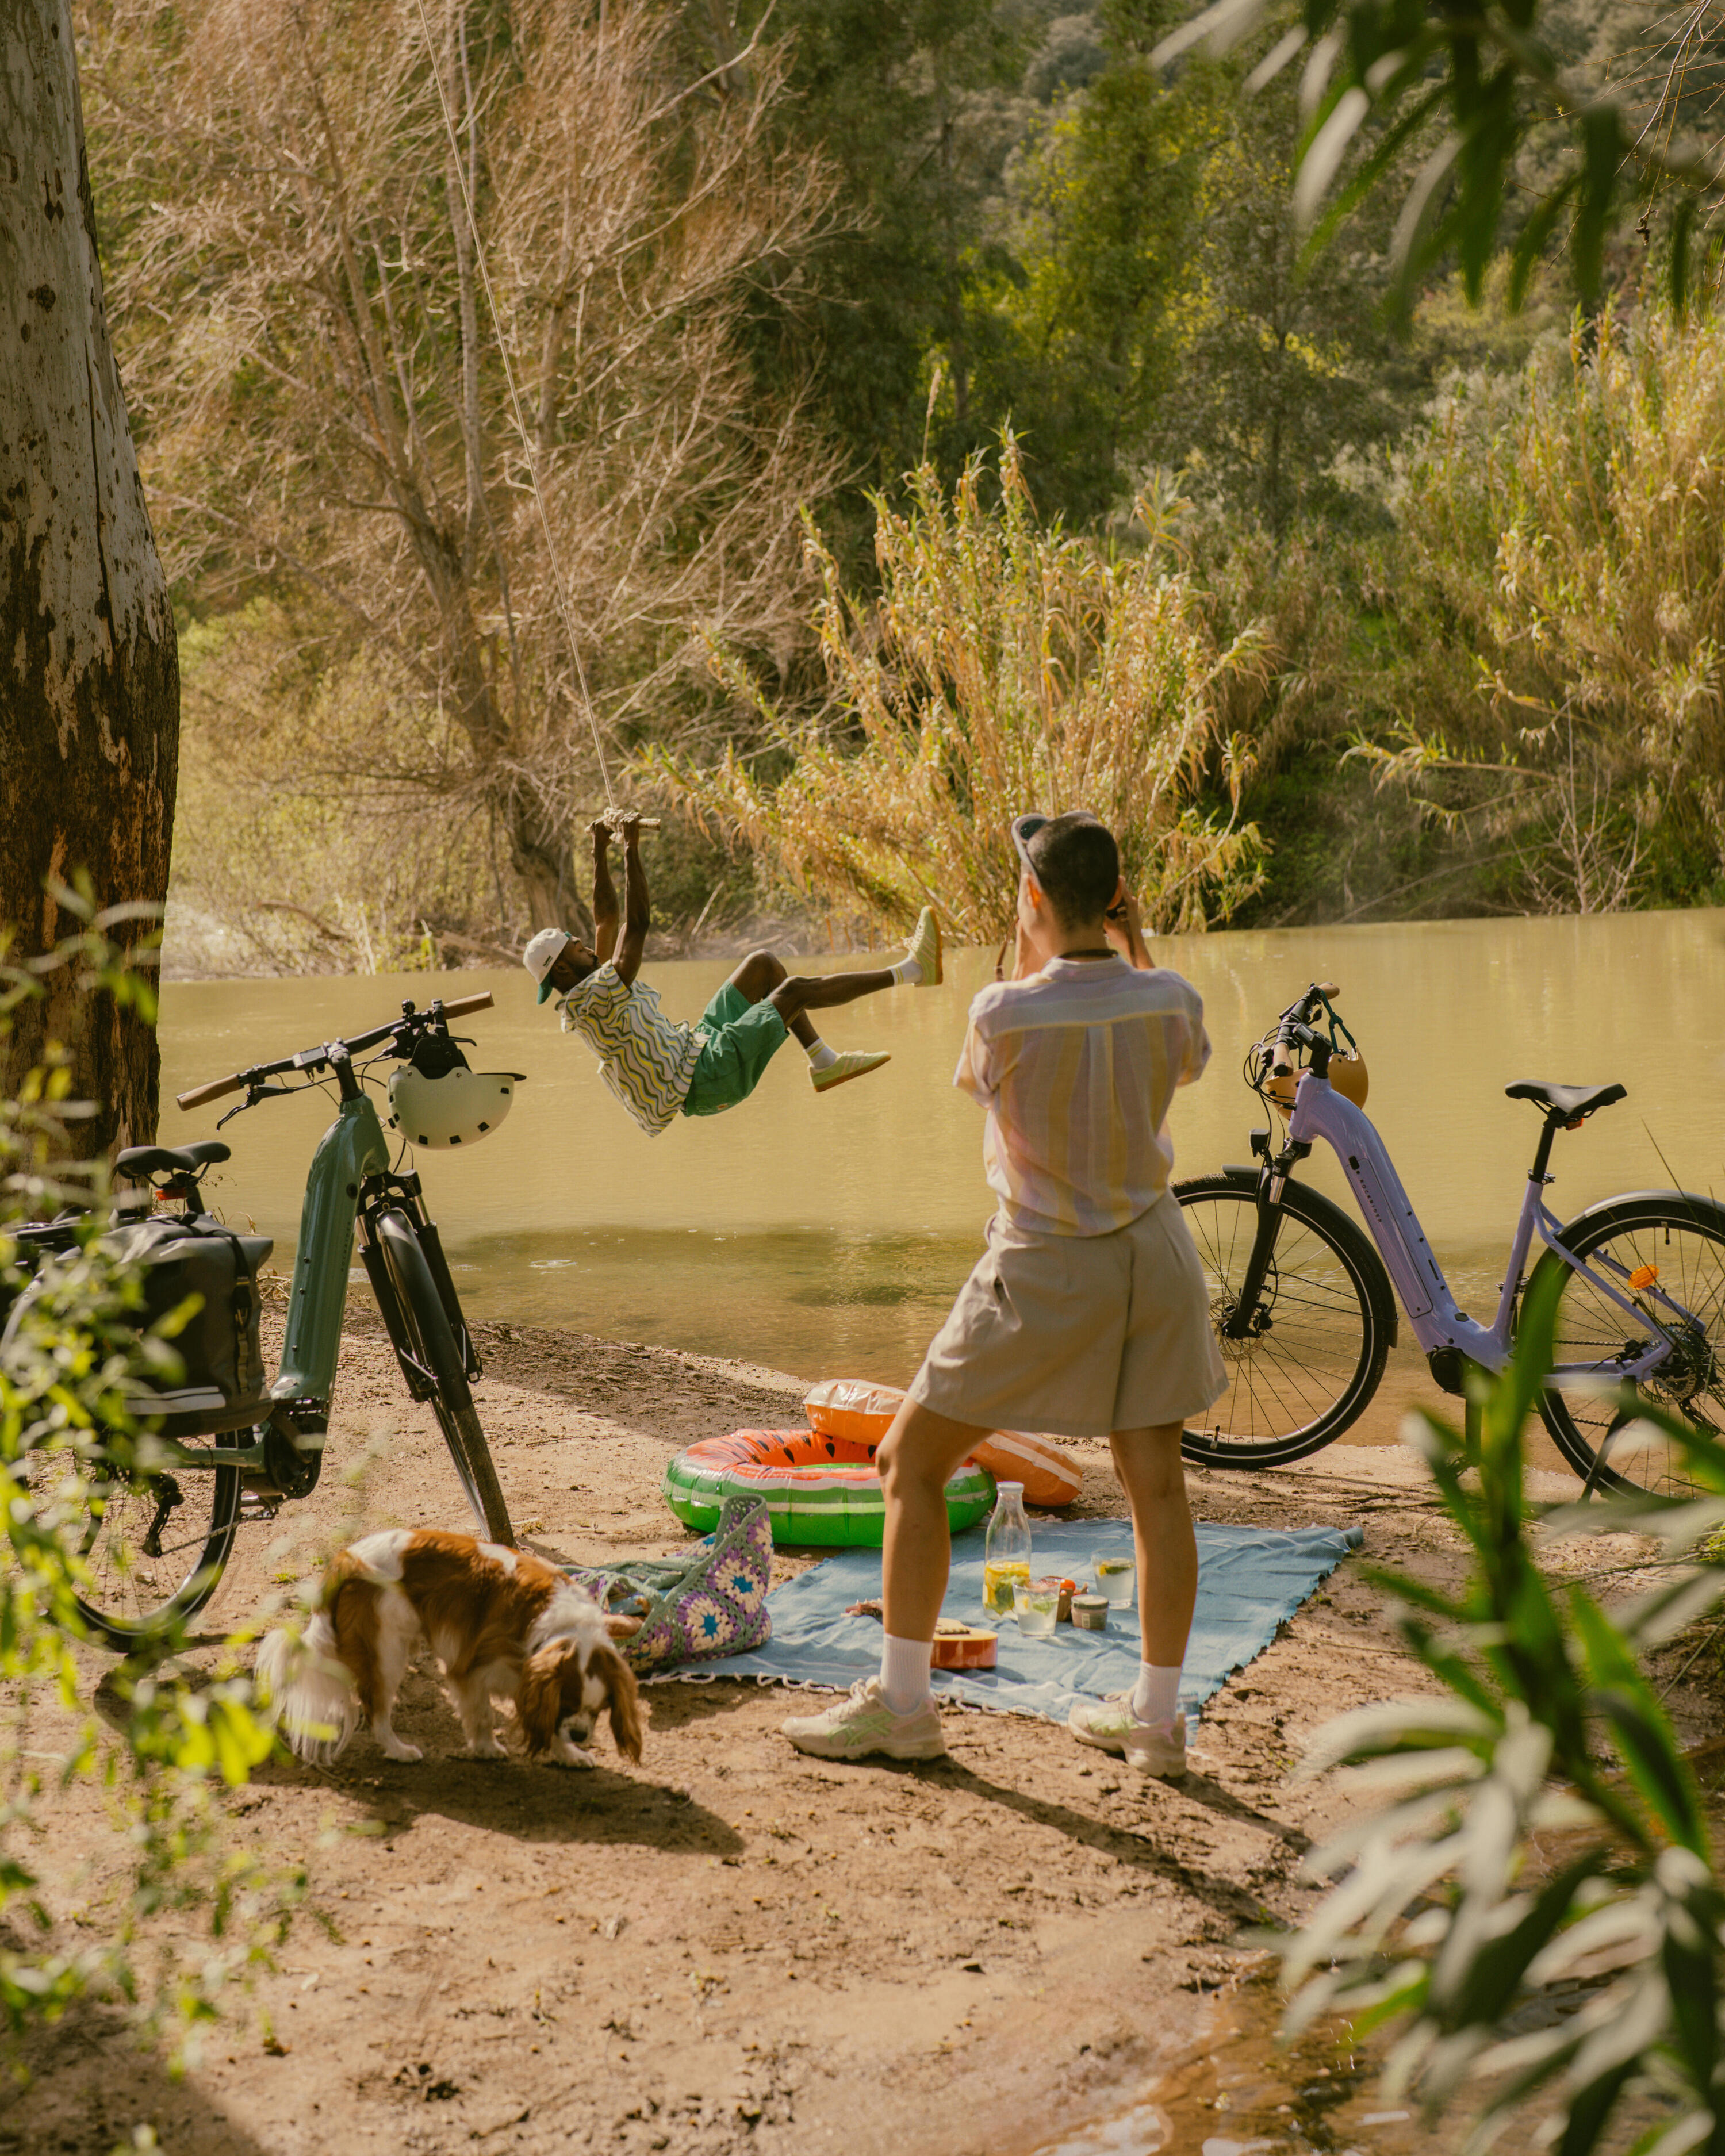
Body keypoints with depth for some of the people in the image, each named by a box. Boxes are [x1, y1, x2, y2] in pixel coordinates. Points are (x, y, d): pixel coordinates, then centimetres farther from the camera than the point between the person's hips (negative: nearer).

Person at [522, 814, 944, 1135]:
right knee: (793, 990, -12)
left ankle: (824, 1063, 14)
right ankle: (911, 972, -5)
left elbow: (606, 919, 17)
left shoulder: (593, 985, 8)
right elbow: (637, 924, -25)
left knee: (764, 964, 13)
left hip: (699, 1048, 11)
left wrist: (600, 850, 14)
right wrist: (631, 850, -20)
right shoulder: (594, 998, -21)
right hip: (706, 1081, -11)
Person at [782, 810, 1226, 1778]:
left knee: (914, 1462, 8)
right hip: (1154, 1257, 5)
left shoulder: (1006, 1014, -19)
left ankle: (903, 1702, 10)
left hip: (1045, 1268, -4)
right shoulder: (1170, 1003, -7)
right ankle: (1157, 1716, 18)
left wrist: (1030, 951, 5)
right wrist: (1134, 942, 14)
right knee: (1157, 1484, 12)